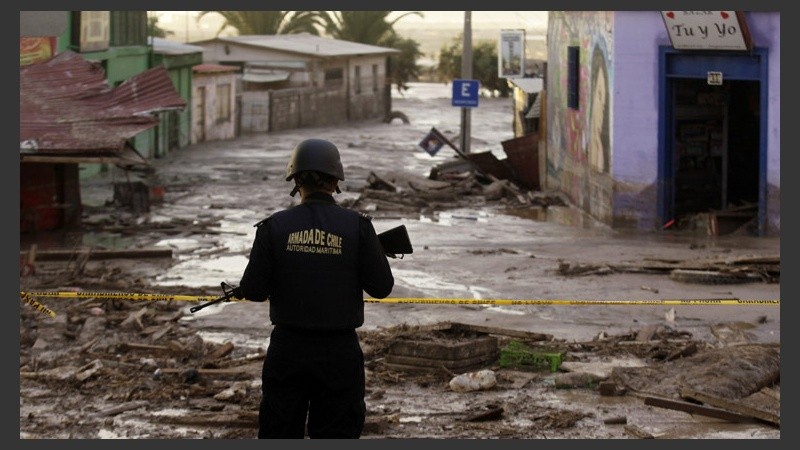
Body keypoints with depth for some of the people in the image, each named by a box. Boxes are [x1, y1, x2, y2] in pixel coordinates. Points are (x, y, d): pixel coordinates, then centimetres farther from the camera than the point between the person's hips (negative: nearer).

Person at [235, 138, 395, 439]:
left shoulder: (275, 226, -5)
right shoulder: (356, 226, -7)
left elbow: (253, 291, -4)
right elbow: (381, 287, -3)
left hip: (288, 349, 1)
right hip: (339, 352, -1)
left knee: (279, 436, 11)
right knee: (336, 437, 7)